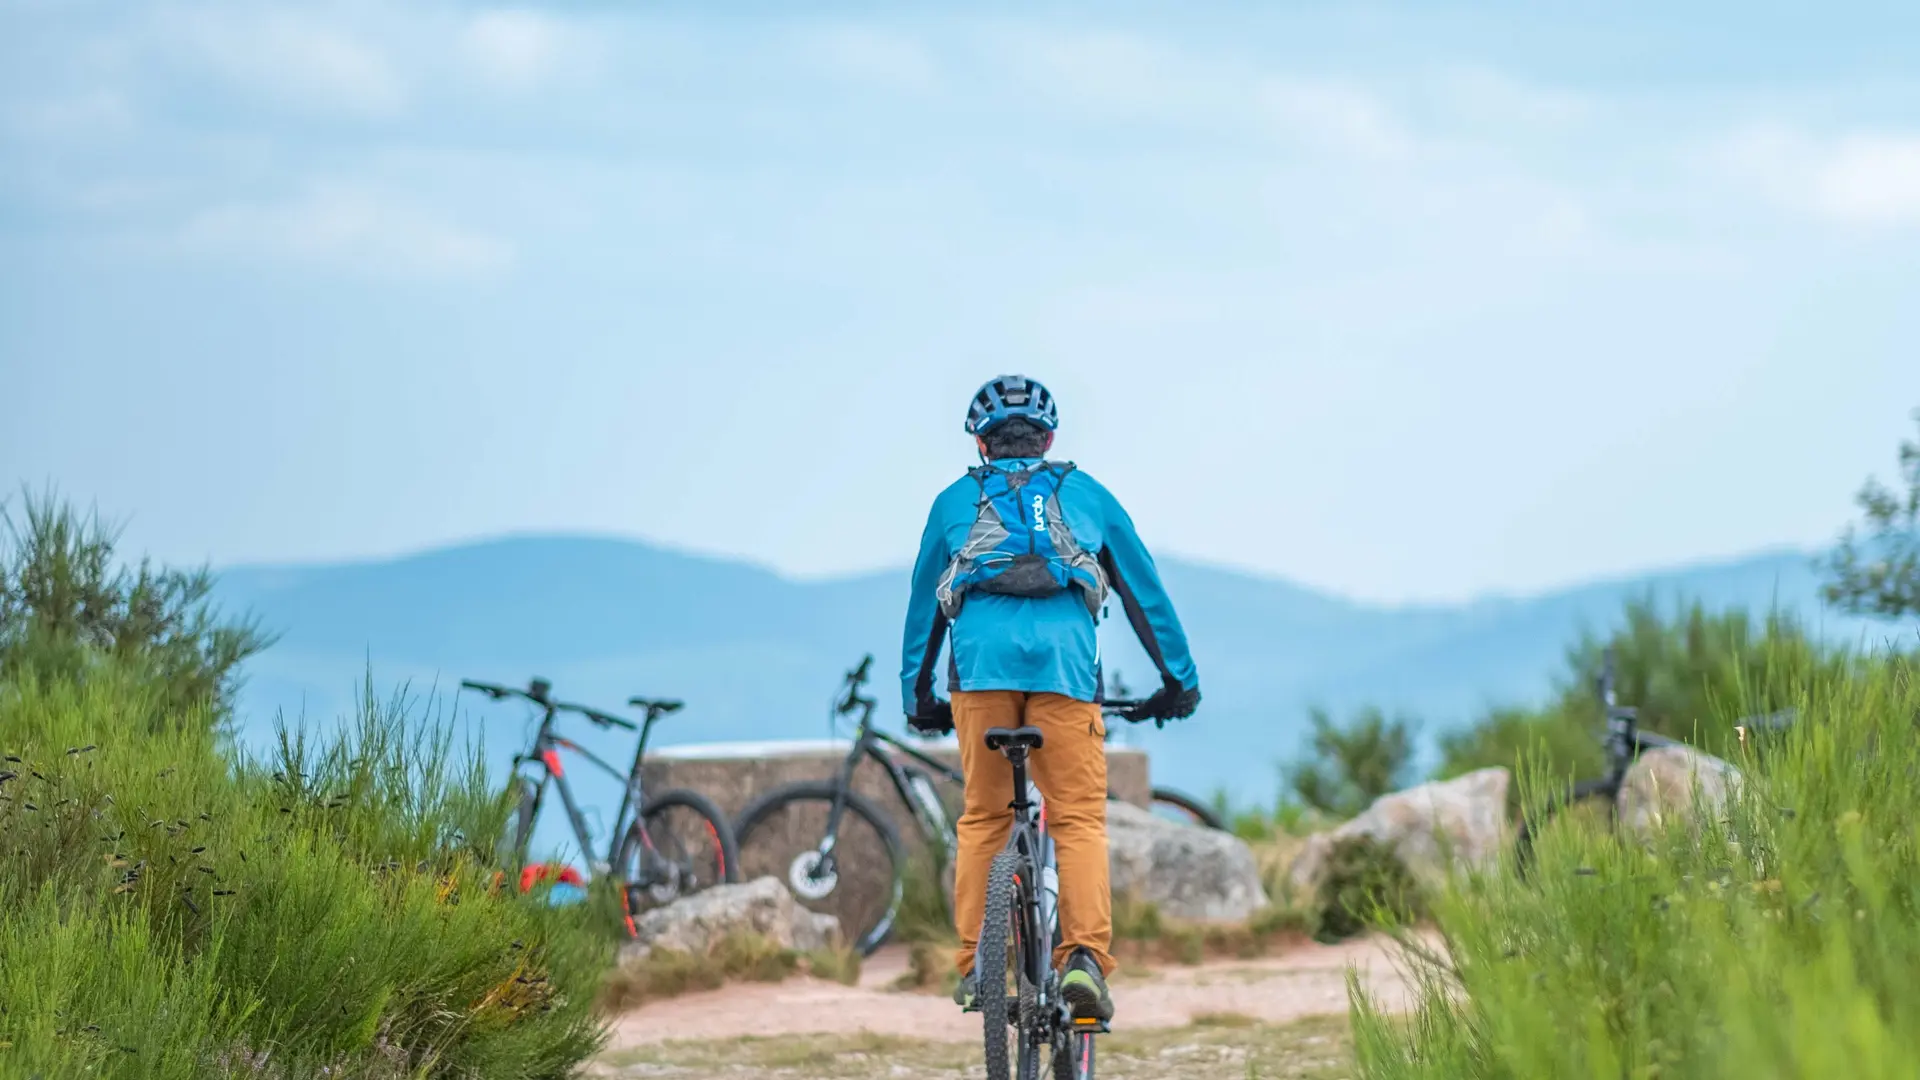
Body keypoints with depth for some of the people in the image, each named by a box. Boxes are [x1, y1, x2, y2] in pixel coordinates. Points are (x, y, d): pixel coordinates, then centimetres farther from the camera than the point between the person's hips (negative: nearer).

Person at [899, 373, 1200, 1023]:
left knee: (982, 818, 12)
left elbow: (923, 602, 28)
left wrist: (917, 696, 37)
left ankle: (974, 969, 4)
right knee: (1080, 818, 0)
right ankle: (1085, 957, -18)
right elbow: (1144, 589, 25)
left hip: (980, 659, 1)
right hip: (1064, 659, -1)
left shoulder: (956, 500, 24)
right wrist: (1180, 679, 32)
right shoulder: (1086, 495, 23)